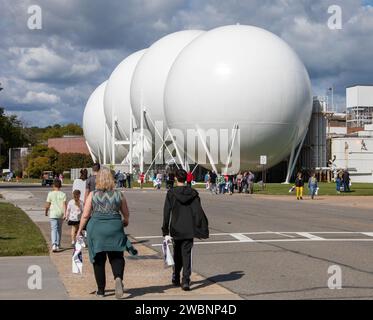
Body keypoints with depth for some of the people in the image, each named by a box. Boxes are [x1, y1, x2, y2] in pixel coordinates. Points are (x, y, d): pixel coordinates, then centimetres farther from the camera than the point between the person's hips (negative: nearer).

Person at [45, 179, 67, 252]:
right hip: (60, 213, 2)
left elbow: (47, 205, -1)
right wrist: (65, 213, -10)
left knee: (54, 229, -7)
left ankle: (54, 244, -26)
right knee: (59, 229, 15)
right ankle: (58, 245, 23)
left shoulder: (50, 194, -3)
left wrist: (46, 212, 16)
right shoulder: (63, 194, 1)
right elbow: (64, 204, -8)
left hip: (53, 214, -2)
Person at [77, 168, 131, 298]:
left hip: (96, 229, 0)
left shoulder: (93, 195, -1)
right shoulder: (118, 194, 3)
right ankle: (118, 277, -20)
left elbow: (85, 215, -2)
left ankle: (101, 289, 13)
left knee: (99, 260, 9)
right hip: (115, 228, 1)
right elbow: (126, 214, 12)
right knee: (116, 256, 8)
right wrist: (125, 222, 33)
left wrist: (80, 230, 11)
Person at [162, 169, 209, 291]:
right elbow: (198, 211, -5)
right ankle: (186, 281, -11)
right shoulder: (193, 193, -1)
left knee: (177, 254, 18)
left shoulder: (171, 193, -6)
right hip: (189, 229, 0)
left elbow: (167, 212, -7)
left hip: (176, 229, 0)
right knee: (187, 254, 1)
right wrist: (202, 228, 1)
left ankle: (176, 278, 28)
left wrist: (165, 230, -2)